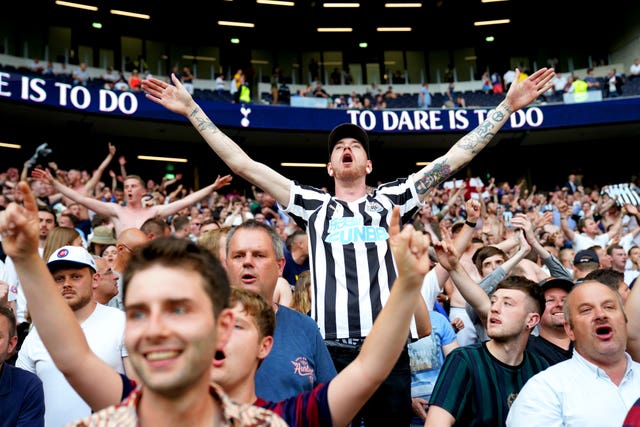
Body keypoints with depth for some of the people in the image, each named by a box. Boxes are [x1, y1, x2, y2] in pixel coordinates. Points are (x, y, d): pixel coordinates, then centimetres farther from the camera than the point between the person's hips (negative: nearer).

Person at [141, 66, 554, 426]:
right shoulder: (313, 205, 12)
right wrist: (192, 109, 11)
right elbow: (242, 164, 11)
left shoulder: (391, 200, 13)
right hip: (330, 348, 0)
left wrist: (508, 106, 10)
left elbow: (453, 159, 11)